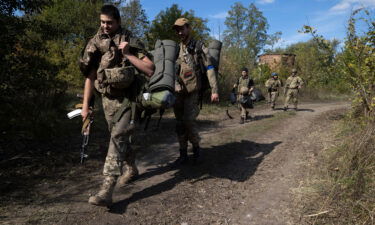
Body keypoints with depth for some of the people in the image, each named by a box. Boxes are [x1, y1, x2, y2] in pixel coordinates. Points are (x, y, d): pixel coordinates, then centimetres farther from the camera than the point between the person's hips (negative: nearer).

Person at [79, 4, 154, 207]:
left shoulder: (131, 42, -7)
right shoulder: (95, 44, 4)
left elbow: (150, 70, -14)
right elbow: (90, 77, 6)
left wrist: (128, 55, -21)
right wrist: (85, 105, 2)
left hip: (126, 99, -5)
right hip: (107, 100, 5)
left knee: (118, 138, -15)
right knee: (120, 138, 17)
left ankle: (107, 190, -17)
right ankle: (131, 168, 41)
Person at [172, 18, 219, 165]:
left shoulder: (199, 47, -1)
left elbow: (210, 68, -6)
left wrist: (214, 90, -14)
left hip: (192, 92, -5)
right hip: (178, 92, 5)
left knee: (189, 121, -15)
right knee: (179, 124, 6)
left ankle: (196, 147, 11)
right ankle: (183, 155, 17)